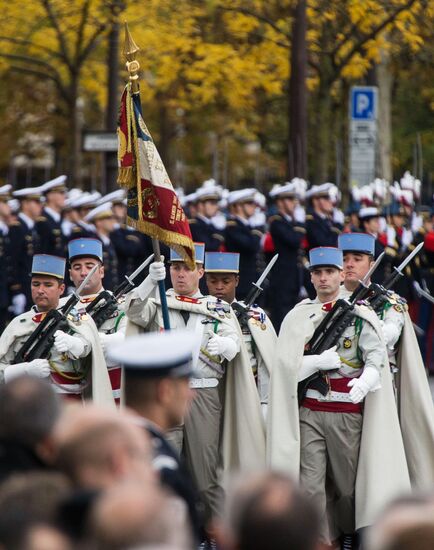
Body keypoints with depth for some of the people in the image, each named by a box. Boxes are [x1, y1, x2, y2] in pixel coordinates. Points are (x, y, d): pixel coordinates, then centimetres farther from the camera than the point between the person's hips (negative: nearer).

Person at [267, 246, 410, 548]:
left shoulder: (361, 316, 2)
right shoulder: (297, 317, 9)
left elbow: (376, 359, -10)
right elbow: (285, 366, 2)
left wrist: (364, 383, -31)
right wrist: (319, 361, -14)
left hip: (348, 414, -1)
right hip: (308, 413, 1)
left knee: (347, 484, 7)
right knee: (310, 485, -7)